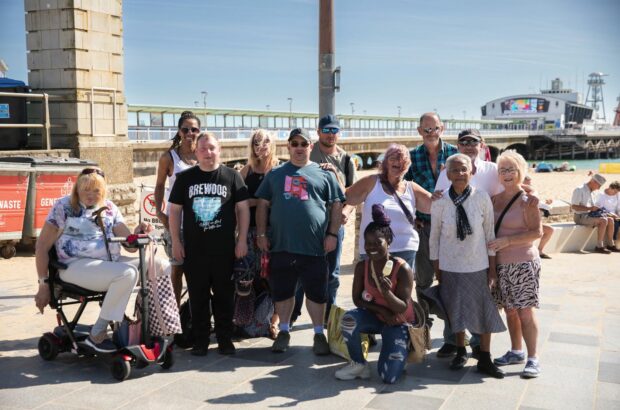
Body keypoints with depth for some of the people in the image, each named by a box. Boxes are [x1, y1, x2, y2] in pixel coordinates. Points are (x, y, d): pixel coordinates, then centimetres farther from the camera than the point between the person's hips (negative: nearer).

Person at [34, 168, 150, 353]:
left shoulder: (109, 208, 12)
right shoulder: (64, 206, 0)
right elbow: (42, 246, -1)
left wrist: (137, 233, -18)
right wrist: (43, 284, -6)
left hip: (110, 261, 5)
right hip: (76, 265, -5)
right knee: (126, 274, -32)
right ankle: (96, 336, -20)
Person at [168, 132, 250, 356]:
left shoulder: (232, 176, 2)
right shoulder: (184, 178, 6)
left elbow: (243, 208, 3)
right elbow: (175, 210, 8)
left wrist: (242, 240, -2)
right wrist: (176, 242, 2)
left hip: (224, 249, -1)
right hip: (194, 250, 1)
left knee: (224, 295, 7)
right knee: (198, 297, 7)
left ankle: (225, 338, 18)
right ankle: (200, 340, 17)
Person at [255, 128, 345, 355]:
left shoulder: (323, 174, 7)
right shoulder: (275, 174, 12)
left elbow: (336, 205, 5)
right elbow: (262, 204, 11)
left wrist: (332, 234, -3)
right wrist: (261, 234, 3)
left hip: (314, 247, -2)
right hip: (281, 245, 2)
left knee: (316, 293, 5)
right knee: (282, 291, 11)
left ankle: (319, 334, 19)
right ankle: (284, 331, 26)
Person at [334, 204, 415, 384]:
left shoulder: (403, 269, -22)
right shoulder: (362, 267, -10)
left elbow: (403, 308, -22)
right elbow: (357, 299, -6)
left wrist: (387, 293, -42)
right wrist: (381, 309, -21)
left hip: (398, 321, -3)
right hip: (375, 317, 3)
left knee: (389, 377, -15)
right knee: (349, 319, -31)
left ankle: (401, 350, 20)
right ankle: (358, 364, -6)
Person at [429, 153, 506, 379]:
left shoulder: (482, 199, -8)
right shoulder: (440, 202, -8)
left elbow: (490, 234, -2)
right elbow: (434, 237, 0)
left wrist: (492, 269, 0)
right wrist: (437, 271, 3)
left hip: (478, 266, 0)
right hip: (450, 267, 0)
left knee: (484, 311, 6)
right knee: (456, 310, 12)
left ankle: (485, 359, 21)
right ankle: (461, 351, 32)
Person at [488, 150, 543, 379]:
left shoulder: (526, 199, -9)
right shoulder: (495, 198, 8)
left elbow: (537, 231, -13)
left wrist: (507, 241, -19)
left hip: (523, 263, -6)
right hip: (501, 264, 6)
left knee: (525, 311, -4)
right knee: (510, 310, 13)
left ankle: (533, 359, 5)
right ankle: (516, 352, 27)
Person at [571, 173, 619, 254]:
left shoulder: (591, 192, 17)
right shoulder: (579, 190, -11)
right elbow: (573, 206, -19)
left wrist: (596, 209, 4)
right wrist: (590, 208, -23)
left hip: (589, 215, 9)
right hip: (580, 216, -9)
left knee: (610, 220, -5)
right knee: (603, 220, -26)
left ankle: (610, 245, -2)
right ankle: (599, 246, -23)